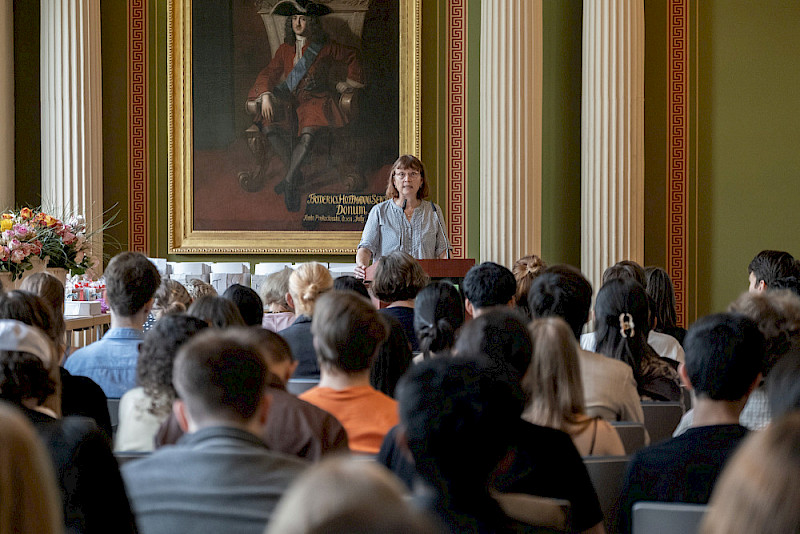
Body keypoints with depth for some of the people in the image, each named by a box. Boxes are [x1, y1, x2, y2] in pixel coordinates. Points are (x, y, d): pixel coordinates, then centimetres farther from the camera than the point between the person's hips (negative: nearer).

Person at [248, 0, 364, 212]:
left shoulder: (325, 47, 7)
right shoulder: (285, 49, 16)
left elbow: (352, 57, 16)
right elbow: (269, 73, 9)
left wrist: (349, 81, 11)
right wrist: (266, 95, -8)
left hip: (314, 98, -3)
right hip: (288, 99, 4)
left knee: (308, 134, -35)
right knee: (268, 126, -27)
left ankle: (289, 180, -26)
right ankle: (295, 174, -16)